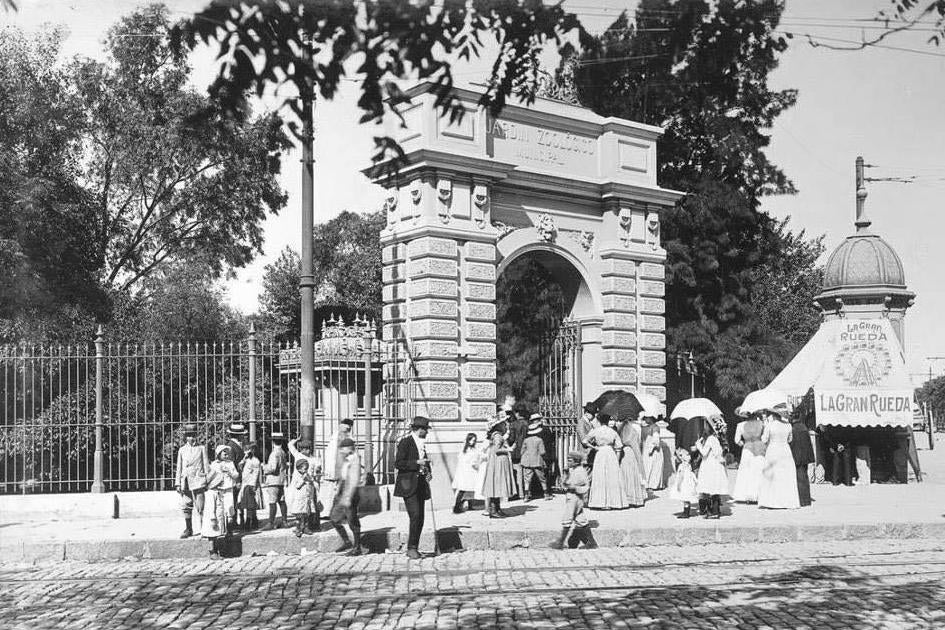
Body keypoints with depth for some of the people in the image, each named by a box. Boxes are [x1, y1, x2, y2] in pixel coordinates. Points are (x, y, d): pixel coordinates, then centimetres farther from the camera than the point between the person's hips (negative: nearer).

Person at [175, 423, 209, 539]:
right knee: (186, 507, 5)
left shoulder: (202, 448, 5)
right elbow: (179, 468, 14)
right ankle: (188, 529, 15)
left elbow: (206, 465, 5)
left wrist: (208, 481, 0)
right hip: (185, 482, 3)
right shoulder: (182, 450, 13)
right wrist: (178, 484, 9)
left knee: (200, 507, -4)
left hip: (198, 481, -3)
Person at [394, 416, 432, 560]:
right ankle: (411, 548, -8)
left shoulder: (422, 444, 17)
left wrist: (428, 472, 9)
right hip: (408, 484, -8)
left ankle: (413, 548, 13)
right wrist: (417, 463, -17)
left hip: (420, 484, 8)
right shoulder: (405, 443, -7)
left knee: (420, 518, 5)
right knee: (415, 516, -16)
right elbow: (398, 463, -13)